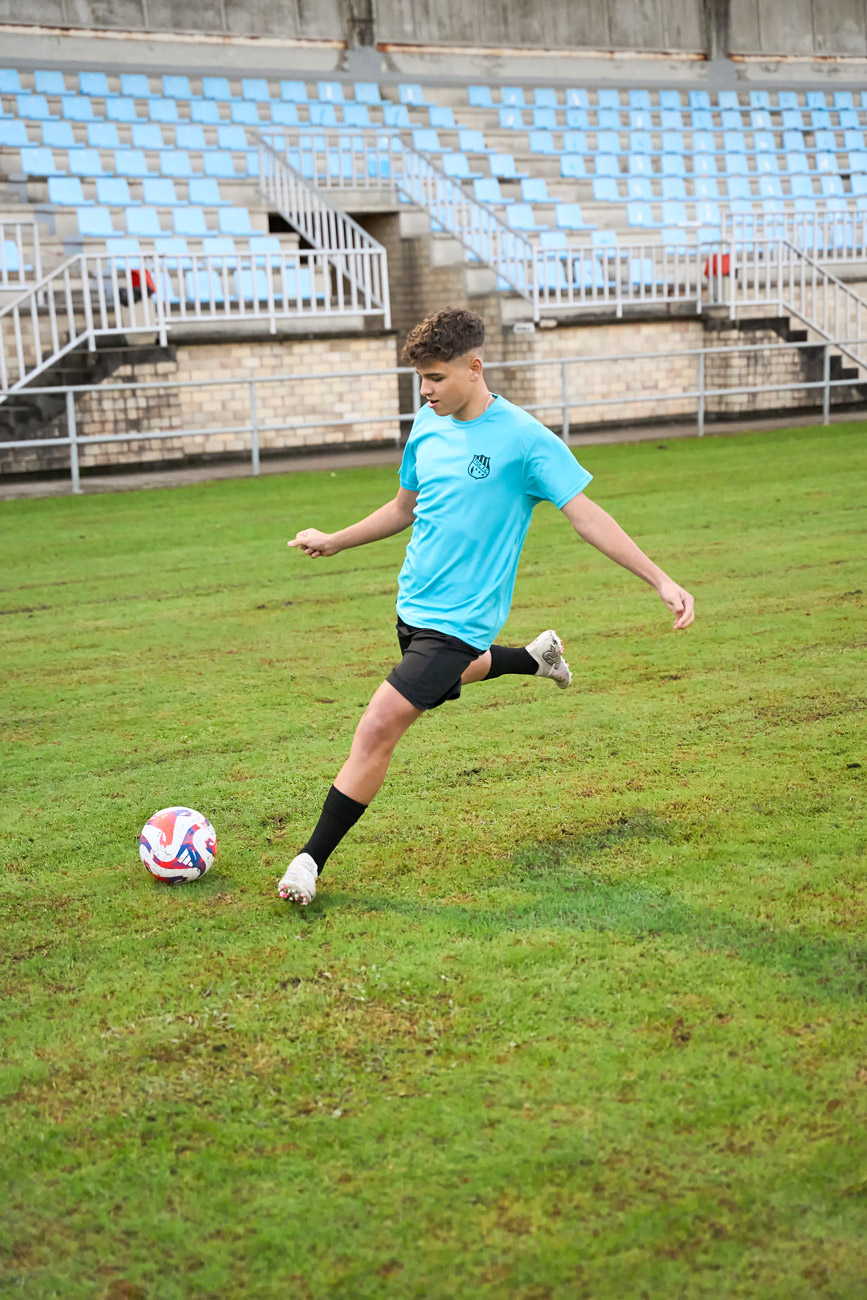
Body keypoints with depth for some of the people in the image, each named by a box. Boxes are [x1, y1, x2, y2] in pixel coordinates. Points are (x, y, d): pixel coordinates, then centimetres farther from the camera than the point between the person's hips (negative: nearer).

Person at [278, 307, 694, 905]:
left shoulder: (523, 438, -16)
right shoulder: (428, 425, 4)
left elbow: (586, 514, -16)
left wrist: (662, 581, -23)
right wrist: (333, 541, 22)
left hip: (460, 618, -8)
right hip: (415, 606, 8)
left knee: (378, 727, -15)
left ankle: (312, 859, -4)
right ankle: (536, 656, 56)